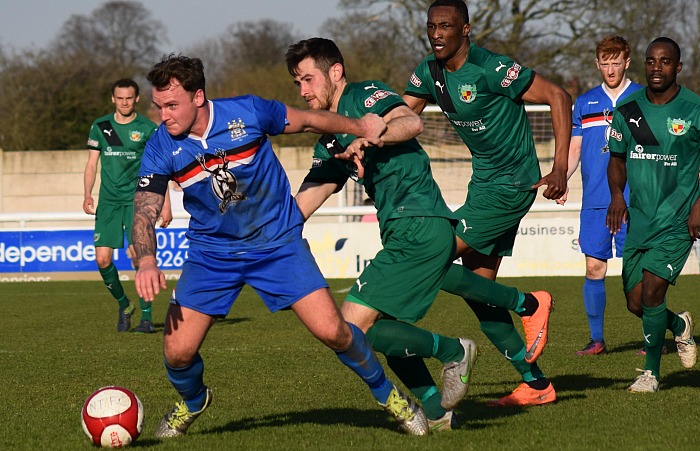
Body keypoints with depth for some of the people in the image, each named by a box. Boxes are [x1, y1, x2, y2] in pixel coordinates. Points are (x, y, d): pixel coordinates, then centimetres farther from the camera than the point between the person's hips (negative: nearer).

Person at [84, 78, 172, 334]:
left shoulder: (147, 129, 0)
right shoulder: (100, 127, 7)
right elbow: (92, 164, 10)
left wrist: (166, 205, -1)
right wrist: (87, 195, -4)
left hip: (136, 199, -3)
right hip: (108, 200, 3)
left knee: (137, 254, -15)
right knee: (102, 258, -5)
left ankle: (146, 316, -5)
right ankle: (124, 305, 19)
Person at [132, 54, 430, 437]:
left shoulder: (248, 112, -18)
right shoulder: (160, 149, -14)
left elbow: (305, 120, 1)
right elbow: (144, 213, -18)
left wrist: (359, 127, 6)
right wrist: (146, 262, -37)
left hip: (278, 243, -2)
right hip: (211, 252, 2)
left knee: (332, 331, -11)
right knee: (177, 352, -7)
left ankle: (387, 394, 16)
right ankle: (192, 402, 29)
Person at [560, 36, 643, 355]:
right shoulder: (584, 103, 13)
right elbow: (575, 148, 15)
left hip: (633, 200, -3)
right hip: (594, 202, 3)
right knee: (594, 267, 1)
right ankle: (596, 339, 8)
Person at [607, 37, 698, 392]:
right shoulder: (627, 110, 4)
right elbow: (617, 158, 16)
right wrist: (617, 196, -2)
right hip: (639, 219, 4)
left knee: (651, 291, -16)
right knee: (636, 302, 5)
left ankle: (651, 372, 3)